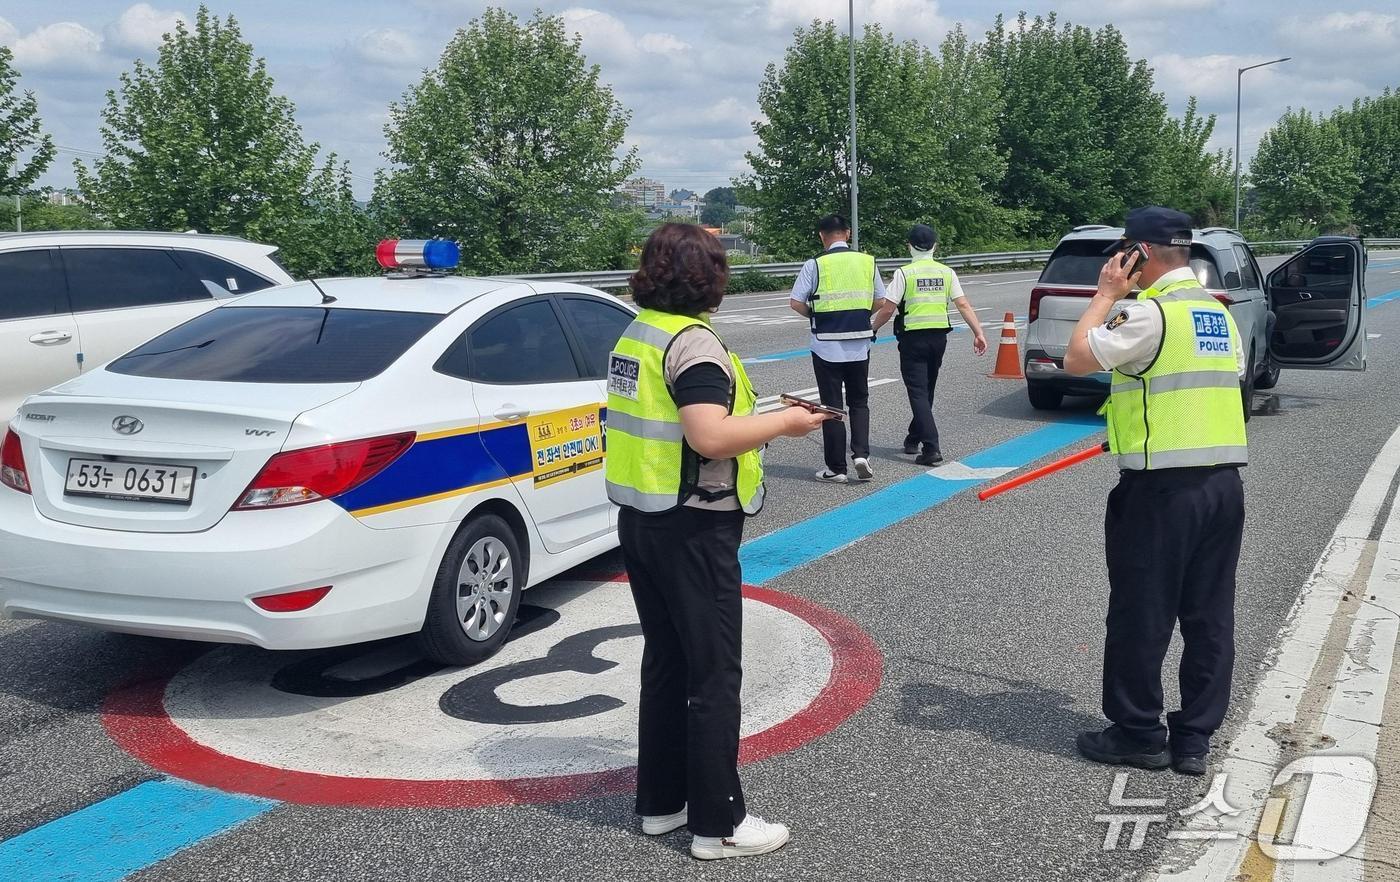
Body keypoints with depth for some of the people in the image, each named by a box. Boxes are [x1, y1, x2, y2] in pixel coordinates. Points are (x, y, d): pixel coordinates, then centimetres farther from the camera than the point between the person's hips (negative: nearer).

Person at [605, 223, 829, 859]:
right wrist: (782, 422, -15)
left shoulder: (636, 336, 9)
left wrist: (756, 418, 17)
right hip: (693, 531, -9)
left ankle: (660, 801, 27)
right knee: (713, 674, 1)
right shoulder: (693, 343, -18)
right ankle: (718, 824, 11)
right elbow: (710, 437, -28)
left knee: (665, 661, 17)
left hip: (640, 520, 9)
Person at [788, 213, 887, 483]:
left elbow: (796, 303, -9)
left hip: (826, 344, -2)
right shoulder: (867, 261, 2)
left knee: (832, 406, 6)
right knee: (859, 402, 16)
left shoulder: (816, 264, -8)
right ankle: (861, 454, -1)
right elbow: (880, 301, 7)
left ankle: (836, 468, 9)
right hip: (859, 344, 3)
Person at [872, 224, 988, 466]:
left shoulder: (904, 273, -8)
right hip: (939, 337, 5)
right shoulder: (946, 272, 5)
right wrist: (978, 333, 1)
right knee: (927, 390, 18)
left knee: (918, 392, -5)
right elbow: (963, 305, -1)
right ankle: (913, 440, 31)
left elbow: (888, 309, -11)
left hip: (913, 338, -5)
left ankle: (931, 447, -15)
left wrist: (873, 329, 4)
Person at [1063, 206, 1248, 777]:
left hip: (1161, 489, -8)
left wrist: (1107, 294, -2)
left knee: (1140, 616, 6)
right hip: (1224, 483, 8)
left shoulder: (1148, 313, -14)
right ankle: (1194, 739, 20)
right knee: (1210, 616, 12)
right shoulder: (1219, 313, 12)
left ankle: (1138, 734, 17)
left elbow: (1076, 359, -11)